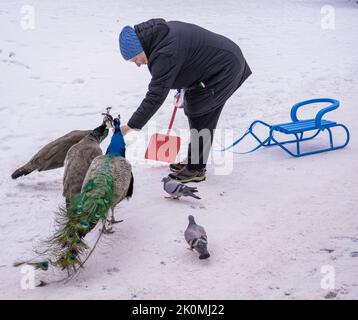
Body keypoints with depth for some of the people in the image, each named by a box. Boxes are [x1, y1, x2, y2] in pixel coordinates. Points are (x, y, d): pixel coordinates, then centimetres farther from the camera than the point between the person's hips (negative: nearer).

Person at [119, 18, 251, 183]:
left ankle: (196, 169, 0)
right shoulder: (163, 31, -1)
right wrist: (183, 87, 24)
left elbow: (156, 95, -33)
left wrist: (132, 126, -31)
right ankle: (193, 162, 26)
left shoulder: (166, 54, -31)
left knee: (199, 115, -9)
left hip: (226, 69, -11)